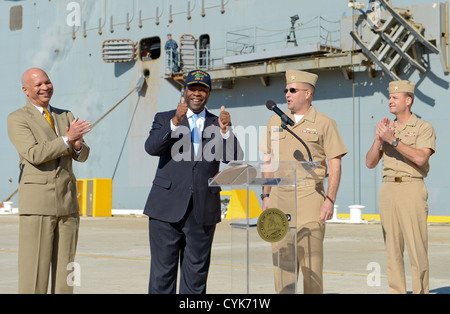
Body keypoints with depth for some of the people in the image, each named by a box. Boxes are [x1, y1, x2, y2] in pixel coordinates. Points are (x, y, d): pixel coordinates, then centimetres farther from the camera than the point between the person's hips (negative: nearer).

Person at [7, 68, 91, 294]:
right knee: (34, 269, -5)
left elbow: (82, 156, 8)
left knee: (64, 271, 6)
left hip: (68, 201, 5)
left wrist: (78, 145, -14)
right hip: (37, 203, -5)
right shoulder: (17, 120, -1)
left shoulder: (66, 117, 17)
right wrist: (67, 139, -18)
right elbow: (34, 154, -16)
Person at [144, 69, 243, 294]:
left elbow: (232, 157, -2)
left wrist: (225, 131, -20)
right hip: (167, 209, -2)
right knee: (162, 272, 0)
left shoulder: (217, 124, 12)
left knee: (196, 275, 7)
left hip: (203, 212, 2)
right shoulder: (165, 119, 8)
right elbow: (152, 148, -10)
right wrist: (175, 121, -22)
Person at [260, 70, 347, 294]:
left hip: (309, 195, -4)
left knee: (311, 255, -6)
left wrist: (330, 199, -11)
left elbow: (335, 164, -2)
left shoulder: (324, 123, 0)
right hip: (279, 196, 4)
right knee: (281, 255, 4)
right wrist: (266, 195, 10)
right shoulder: (275, 121, 13)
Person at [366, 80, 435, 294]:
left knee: (417, 247, -7)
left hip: (412, 189, -5)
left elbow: (420, 158, -19)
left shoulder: (424, 128, -1)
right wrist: (378, 139, -6)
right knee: (393, 248, 5)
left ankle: (421, 291, -1)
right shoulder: (386, 128, 15)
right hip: (388, 189, 5)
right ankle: (397, 291, 10)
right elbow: (370, 163, 10)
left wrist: (392, 140, -19)